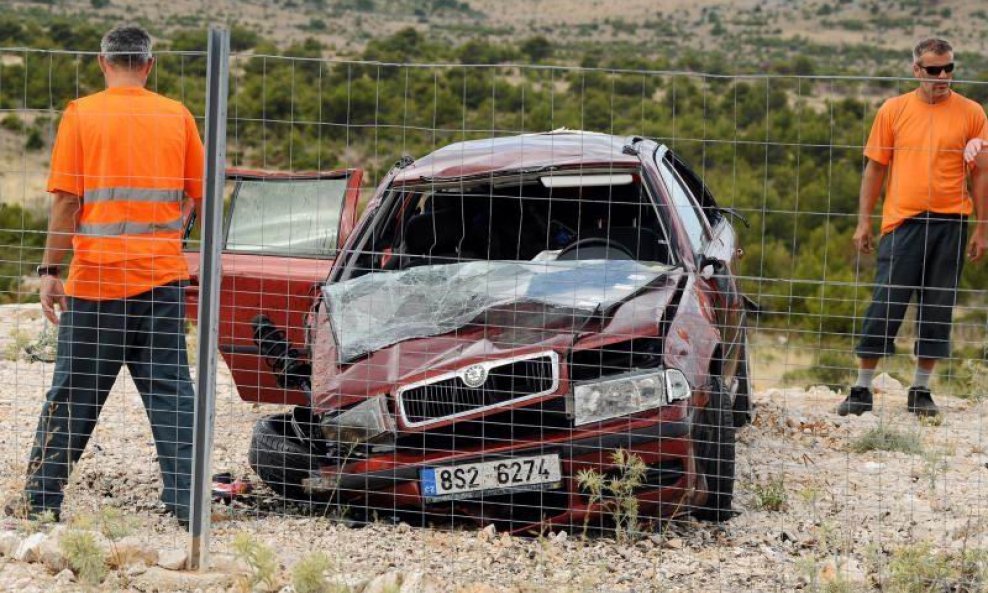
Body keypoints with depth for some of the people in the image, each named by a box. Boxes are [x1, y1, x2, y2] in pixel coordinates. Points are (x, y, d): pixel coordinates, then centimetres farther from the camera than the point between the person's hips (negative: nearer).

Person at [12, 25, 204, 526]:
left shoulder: (81, 115, -3)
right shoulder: (177, 116, 5)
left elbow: (66, 199, -7)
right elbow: (202, 197, 9)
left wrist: (51, 271, -3)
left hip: (96, 279, -2)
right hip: (163, 278, 2)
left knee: (75, 391, 7)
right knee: (171, 391, 5)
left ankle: (42, 499, 13)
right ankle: (185, 500, 1)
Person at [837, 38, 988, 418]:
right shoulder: (893, 111, 5)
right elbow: (875, 168, 8)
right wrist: (864, 221, 3)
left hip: (950, 223, 1)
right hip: (902, 222, 0)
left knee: (937, 310, 6)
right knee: (884, 306, -1)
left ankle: (921, 390, 16)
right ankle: (862, 390, 6)